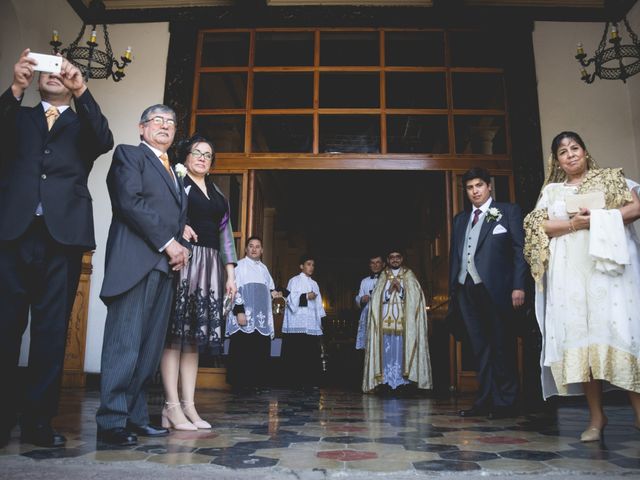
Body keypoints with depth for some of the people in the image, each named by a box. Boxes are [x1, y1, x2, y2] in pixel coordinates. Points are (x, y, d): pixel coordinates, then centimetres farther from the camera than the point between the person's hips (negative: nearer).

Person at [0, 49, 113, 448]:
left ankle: (39, 419, 6)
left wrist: (82, 91, -14)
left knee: (52, 331, 0)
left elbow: (105, 142, -3)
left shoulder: (82, 125, 19)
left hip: (64, 235, 0)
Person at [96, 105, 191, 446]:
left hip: (165, 265, 8)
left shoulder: (174, 172, 28)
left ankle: (134, 416, 12)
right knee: (125, 344, -9)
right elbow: (130, 202, -9)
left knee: (150, 348, 6)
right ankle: (112, 421, -3)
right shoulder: (129, 154, 6)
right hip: (135, 261, -7)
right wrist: (168, 243, -12)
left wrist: (181, 248, 4)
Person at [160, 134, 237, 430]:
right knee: (176, 331, -7)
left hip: (209, 265, 5)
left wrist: (230, 273, 13)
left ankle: (188, 405, 5)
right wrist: (178, 227, -20)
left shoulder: (217, 194, 23)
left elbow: (226, 233, 20)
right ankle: (172, 406, -4)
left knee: (195, 334, 3)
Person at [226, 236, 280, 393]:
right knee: (243, 351, -6)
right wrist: (239, 311, -19)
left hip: (262, 318, 6)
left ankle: (256, 382, 12)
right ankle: (241, 383, 0)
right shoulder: (240, 265, 0)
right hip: (245, 316, -6)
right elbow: (235, 289, -9)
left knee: (260, 350, 4)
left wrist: (273, 293, 3)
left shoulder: (264, 268, 20)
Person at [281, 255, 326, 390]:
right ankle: (298, 382, -3)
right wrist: (306, 297, -15)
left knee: (312, 354, 1)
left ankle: (310, 382, 7)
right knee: (298, 354, -8)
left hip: (312, 324, 6)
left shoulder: (314, 284, 20)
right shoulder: (295, 281, 3)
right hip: (298, 324, -5)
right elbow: (291, 299, -7)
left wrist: (321, 321, 13)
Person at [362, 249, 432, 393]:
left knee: (403, 350, -6)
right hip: (387, 321, 1)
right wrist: (390, 289, -8)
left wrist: (400, 289, -11)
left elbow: (415, 297, 1)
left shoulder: (409, 276, 11)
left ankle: (404, 382, -1)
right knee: (388, 351, -5)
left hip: (405, 322, -1)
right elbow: (377, 298, 7)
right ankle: (388, 381, -1)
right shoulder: (383, 277, 15)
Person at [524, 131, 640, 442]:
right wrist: (574, 224, -10)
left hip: (607, 262, -1)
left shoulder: (610, 178, 14)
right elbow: (538, 226, 4)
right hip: (570, 271, 2)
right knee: (579, 334, -3)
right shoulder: (551, 190, 17)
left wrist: (598, 219, -11)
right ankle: (596, 415, 2)